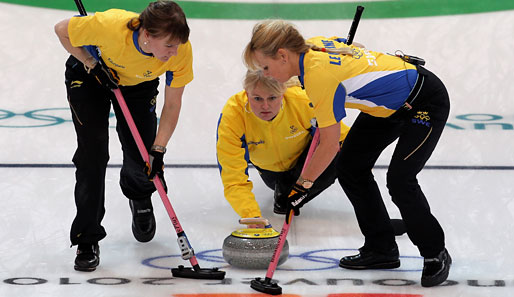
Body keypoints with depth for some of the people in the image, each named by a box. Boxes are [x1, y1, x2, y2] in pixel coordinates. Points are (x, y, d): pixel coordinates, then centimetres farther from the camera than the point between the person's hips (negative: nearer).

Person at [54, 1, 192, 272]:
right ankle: (87, 239, 2)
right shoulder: (110, 26, -43)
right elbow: (62, 30, -22)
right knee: (93, 154, -11)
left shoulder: (181, 51, -34)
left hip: (139, 84, 2)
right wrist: (91, 65, -27)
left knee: (141, 155, 1)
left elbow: (172, 105, -20)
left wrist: (158, 151, -23)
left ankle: (140, 201, 38)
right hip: (89, 76, -2)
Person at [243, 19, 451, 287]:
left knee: (399, 179, -19)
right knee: (349, 167, 5)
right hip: (387, 101, 10)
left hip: (426, 103, -10)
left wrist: (303, 184, -14)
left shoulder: (319, 76, -31)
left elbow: (329, 145, -25)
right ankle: (381, 248, 16)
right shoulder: (313, 45, -7)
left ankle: (436, 255, 0)